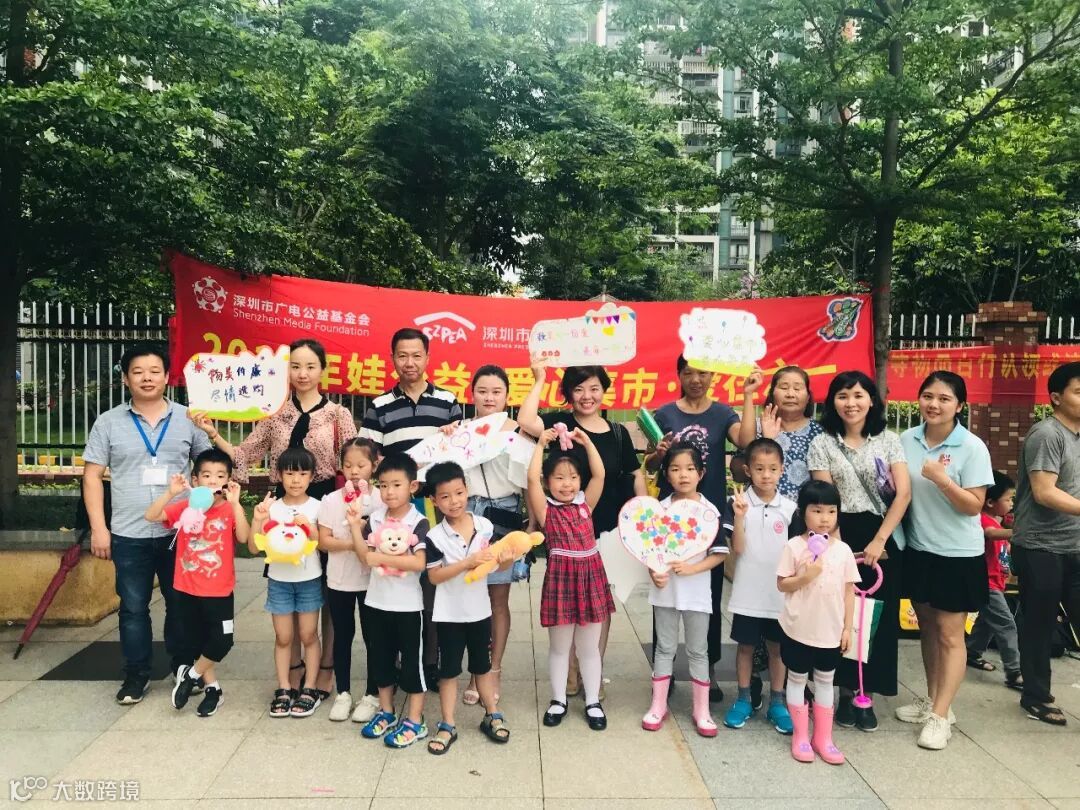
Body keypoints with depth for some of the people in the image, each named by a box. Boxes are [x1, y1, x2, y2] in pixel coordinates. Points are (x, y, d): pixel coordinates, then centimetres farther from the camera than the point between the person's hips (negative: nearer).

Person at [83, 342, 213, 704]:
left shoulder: (188, 419, 2)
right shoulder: (108, 422, 2)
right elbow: (92, 475, 2)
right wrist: (98, 528, -5)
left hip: (180, 532, 0)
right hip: (129, 535, 0)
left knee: (181, 604, 11)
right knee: (133, 607, 9)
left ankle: (185, 667, 27)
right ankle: (136, 674, 23)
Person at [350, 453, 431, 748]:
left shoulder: (418, 522, -14)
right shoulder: (375, 518, 2)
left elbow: (419, 562, -23)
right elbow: (365, 557, -1)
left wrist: (382, 558, -26)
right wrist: (354, 525, -8)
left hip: (408, 603, -5)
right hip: (378, 601, 5)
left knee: (411, 660, 6)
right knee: (381, 658, 17)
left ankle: (414, 721, 17)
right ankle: (386, 712, 34)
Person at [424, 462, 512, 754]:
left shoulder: (485, 526, -6)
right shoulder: (435, 536, -14)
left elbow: (497, 562, 0)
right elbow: (434, 576, -17)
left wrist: (507, 558, -23)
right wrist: (467, 562, -27)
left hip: (479, 609, 2)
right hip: (449, 614, -2)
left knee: (482, 666, 18)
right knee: (449, 670, 9)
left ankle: (492, 716, 33)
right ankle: (447, 726, 22)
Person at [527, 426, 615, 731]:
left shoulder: (585, 504, 7)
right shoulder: (546, 509, -2)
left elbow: (599, 475, -2)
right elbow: (531, 480, -15)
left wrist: (587, 442, -6)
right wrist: (541, 445, -11)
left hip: (590, 576, 3)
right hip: (560, 577, -2)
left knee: (589, 647, 13)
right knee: (559, 646, 12)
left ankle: (593, 703, 25)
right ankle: (558, 701, 27)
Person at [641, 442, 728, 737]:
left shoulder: (709, 511, -7)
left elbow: (719, 552, -7)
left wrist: (691, 568, -20)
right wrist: (654, 573, -13)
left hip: (696, 590, -1)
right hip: (665, 589, 1)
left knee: (698, 651, 10)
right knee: (665, 648, 12)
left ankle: (701, 710, 23)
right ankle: (658, 705, 24)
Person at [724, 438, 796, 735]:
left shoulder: (789, 508, -2)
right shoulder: (740, 503, -9)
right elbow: (737, 548, -12)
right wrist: (739, 517, -25)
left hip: (779, 592, 2)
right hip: (748, 591, -1)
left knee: (776, 647, 13)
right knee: (745, 645, 12)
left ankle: (776, 703, 27)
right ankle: (743, 700, 26)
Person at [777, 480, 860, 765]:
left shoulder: (843, 550, -2)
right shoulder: (794, 546, -10)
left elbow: (849, 591, 3)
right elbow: (781, 584, -7)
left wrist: (848, 627, 2)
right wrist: (806, 576, -23)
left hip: (831, 631, 3)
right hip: (798, 629, -3)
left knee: (825, 681, 14)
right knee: (797, 679, 10)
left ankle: (823, 738, 27)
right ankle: (800, 736, 23)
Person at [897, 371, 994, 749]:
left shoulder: (973, 448, -13)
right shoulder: (907, 440, 0)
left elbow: (974, 505, -15)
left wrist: (941, 478, -26)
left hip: (957, 554, -5)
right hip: (916, 549, 5)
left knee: (950, 634, 2)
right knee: (927, 627, 17)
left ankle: (940, 715, 10)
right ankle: (932, 699, 31)